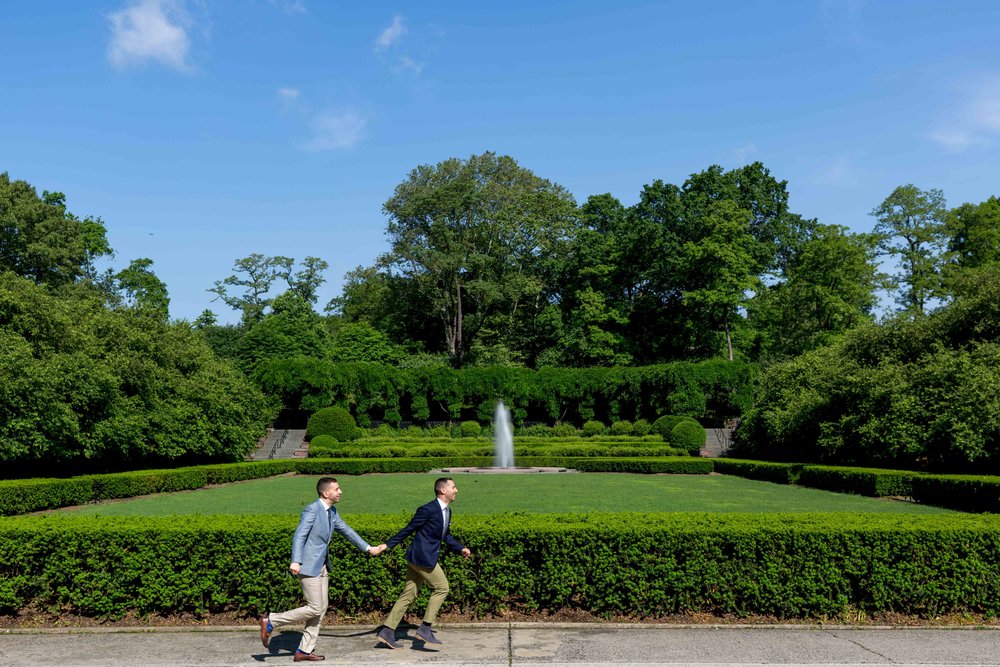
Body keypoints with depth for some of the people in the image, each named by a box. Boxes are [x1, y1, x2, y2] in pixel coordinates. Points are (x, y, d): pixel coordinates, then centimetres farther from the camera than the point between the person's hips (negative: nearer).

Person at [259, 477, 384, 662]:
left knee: (321, 608, 8)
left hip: (322, 566, 9)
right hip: (309, 566, -9)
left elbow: (346, 530, 18)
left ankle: (304, 651, 16)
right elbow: (299, 536, -24)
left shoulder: (332, 511, 10)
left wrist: (368, 548, 20)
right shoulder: (312, 510, -16)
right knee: (314, 608, -7)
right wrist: (295, 562, -36)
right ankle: (270, 621, 5)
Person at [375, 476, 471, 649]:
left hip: (426, 557, 9)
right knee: (441, 587, -4)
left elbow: (446, 536, 24)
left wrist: (460, 548, 14)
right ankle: (425, 628, 2)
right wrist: (388, 544, -8)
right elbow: (408, 529, -11)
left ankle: (387, 630, 14)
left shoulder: (447, 511, 11)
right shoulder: (428, 510, -17)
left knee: (409, 594, 10)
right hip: (422, 556, -9)